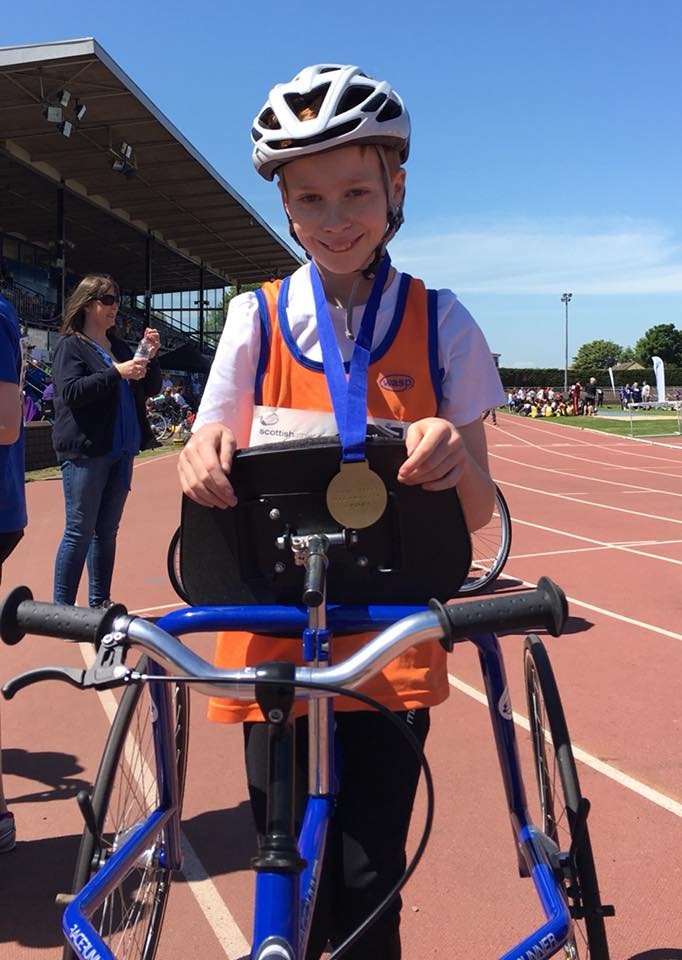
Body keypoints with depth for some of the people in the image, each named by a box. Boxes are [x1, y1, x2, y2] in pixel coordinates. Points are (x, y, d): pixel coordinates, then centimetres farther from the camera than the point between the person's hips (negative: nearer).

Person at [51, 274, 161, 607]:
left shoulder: (120, 347, 15)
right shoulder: (70, 346, -2)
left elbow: (150, 389, 16)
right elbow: (70, 391, -17)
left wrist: (151, 356, -1)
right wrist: (116, 373, -23)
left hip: (121, 451, 6)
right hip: (85, 452, -6)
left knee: (107, 531, 11)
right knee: (80, 532, -5)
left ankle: (100, 602, 20)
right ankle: (62, 608, 3)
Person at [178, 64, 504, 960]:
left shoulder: (440, 322, -1)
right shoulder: (257, 317, 1)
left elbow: (478, 512, -2)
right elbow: (214, 477, 1)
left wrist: (453, 456, -25)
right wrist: (202, 460, -23)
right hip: (274, 639, 1)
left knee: (368, 886, 2)